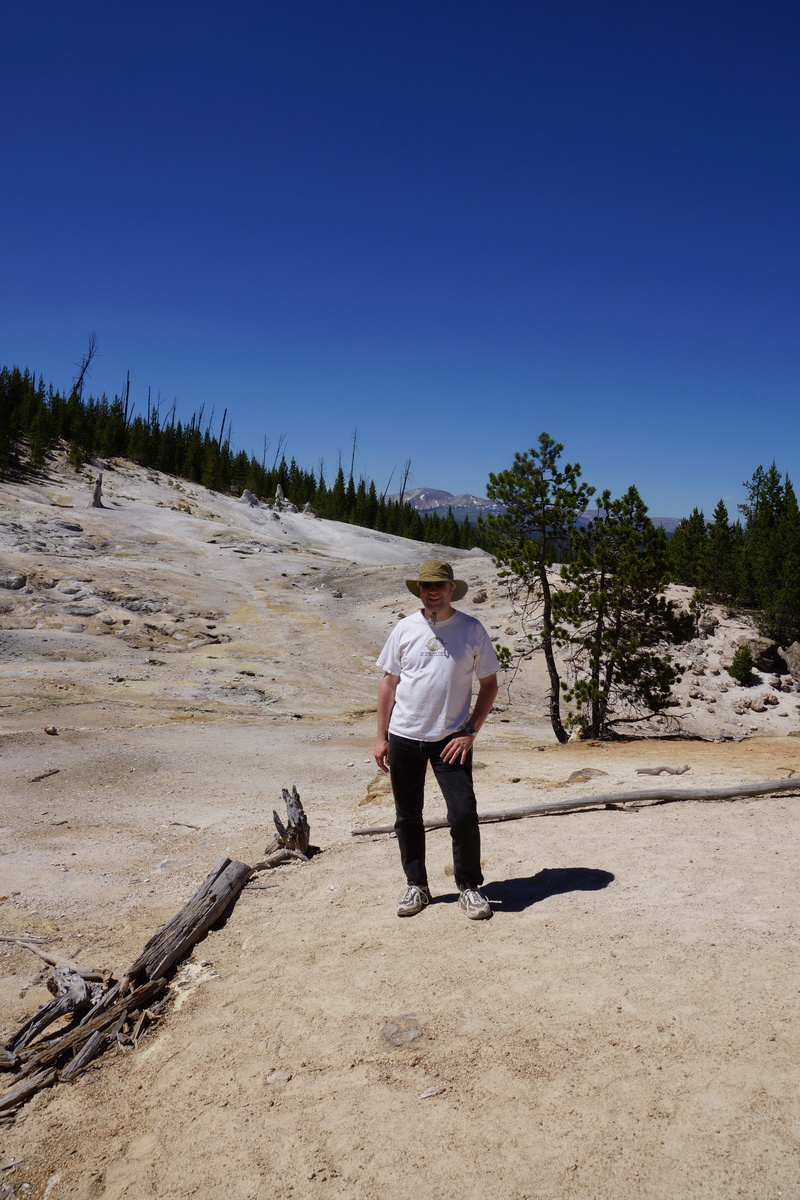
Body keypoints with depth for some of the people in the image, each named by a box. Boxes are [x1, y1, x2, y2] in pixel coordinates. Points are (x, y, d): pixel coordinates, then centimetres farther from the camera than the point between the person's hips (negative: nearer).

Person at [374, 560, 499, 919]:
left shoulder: (472, 630, -2)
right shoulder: (405, 629, 1)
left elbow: (489, 684, 3)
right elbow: (389, 682, 6)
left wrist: (470, 732, -6)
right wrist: (381, 737, 3)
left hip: (451, 740, -2)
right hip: (404, 738, 2)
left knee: (464, 814, -6)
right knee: (408, 817, 10)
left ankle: (469, 888, 14)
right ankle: (416, 886, 27)